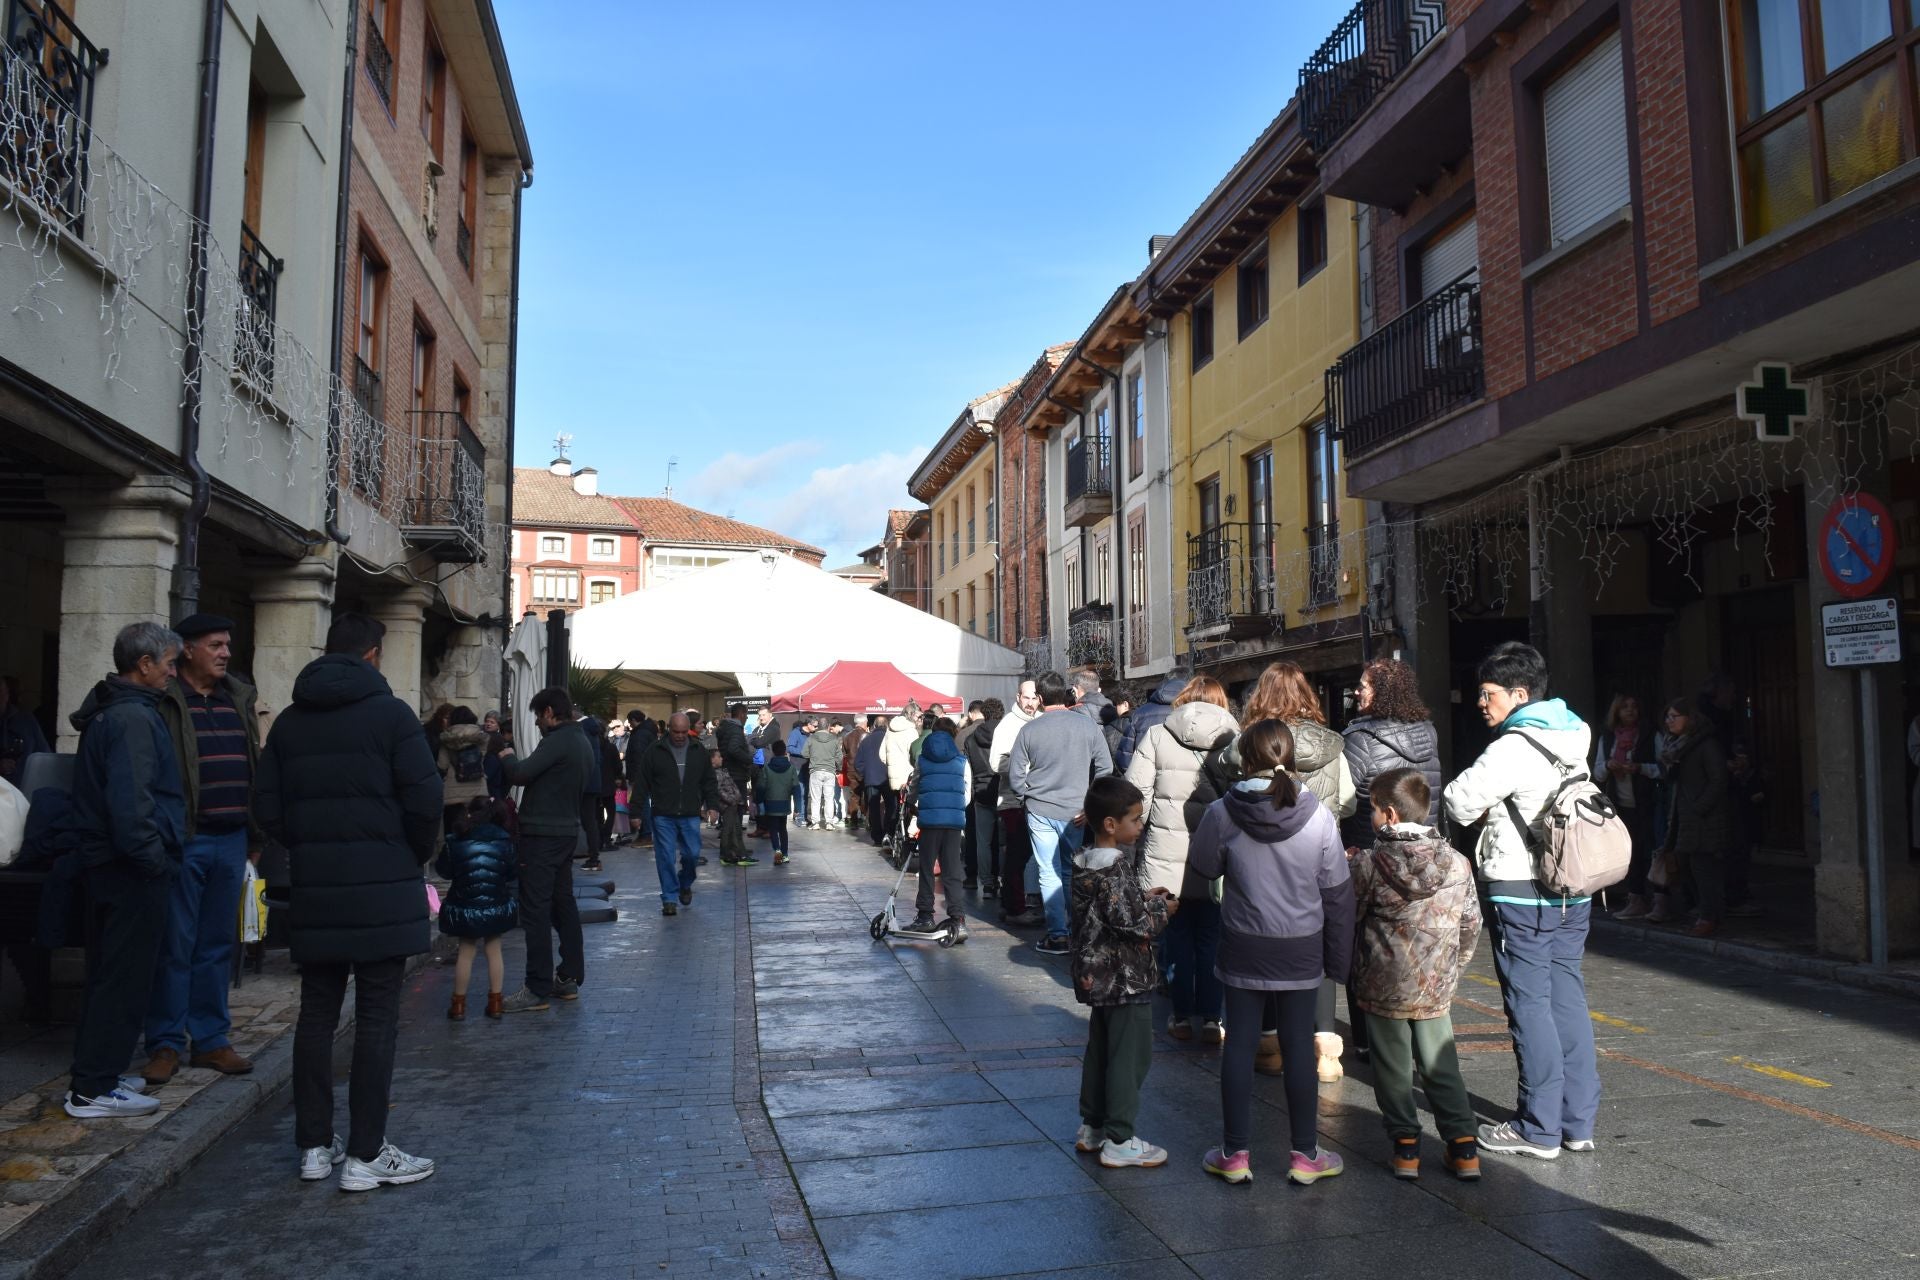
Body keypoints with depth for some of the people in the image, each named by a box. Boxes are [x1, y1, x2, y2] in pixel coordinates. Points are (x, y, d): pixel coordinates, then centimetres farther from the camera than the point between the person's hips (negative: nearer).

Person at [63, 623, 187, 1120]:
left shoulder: (106, 711, 15)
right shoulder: (134, 717, -18)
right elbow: (131, 800, -26)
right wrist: (152, 856, -18)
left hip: (105, 862, 11)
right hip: (134, 871, -11)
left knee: (108, 973, 18)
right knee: (125, 979, -3)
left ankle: (91, 1075, 27)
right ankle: (93, 1090, 3)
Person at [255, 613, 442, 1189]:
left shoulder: (290, 721, 10)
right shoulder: (390, 714, -8)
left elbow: (267, 807, 9)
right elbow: (424, 798, -12)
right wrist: (415, 857, 5)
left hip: (313, 890, 5)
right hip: (382, 889, -5)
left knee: (316, 1014, 14)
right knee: (377, 1020, 0)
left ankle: (314, 1145, 20)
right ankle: (366, 1155, 4)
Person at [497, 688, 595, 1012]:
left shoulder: (558, 741, -16)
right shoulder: (583, 742, 15)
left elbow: (521, 774, -21)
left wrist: (509, 759, -2)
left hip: (542, 834, -10)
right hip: (567, 830, 10)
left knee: (535, 910, -6)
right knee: (563, 904, 15)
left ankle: (537, 989, -4)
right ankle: (569, 978, 22)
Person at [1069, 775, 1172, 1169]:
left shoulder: (1084, 862, 5)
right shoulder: (1115, 868, -23)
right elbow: (1130, 922, -25)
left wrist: (1144, 897, 10)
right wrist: (1161, 910, -9)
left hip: (1095, 974, 9)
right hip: (1125, 977, -9)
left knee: (1099, 1050, 19)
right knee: (1131, 1056, 1)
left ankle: (1091, 1128, 30)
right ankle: (1119, 1141, 7)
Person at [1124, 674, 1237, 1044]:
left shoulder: (1157, 735, -2)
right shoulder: (1234, 739, -2)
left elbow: (1136, 793, -6)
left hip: (1166, 857, 0)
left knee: (1178, 938, 11)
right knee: (1211, 939, 12)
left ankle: (1182, 1017, 16)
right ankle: (1211, 1020, 14)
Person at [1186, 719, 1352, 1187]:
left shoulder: (1221, 814, -13)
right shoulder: (1319, 817, -10)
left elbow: (1204, 867, 4)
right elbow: (1337, 893, -3)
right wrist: (1338, 958, 7)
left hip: (1243, 947, 0)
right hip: (1301, 949, 1)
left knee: (1239, 1044, 9)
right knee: (1299, 1047, 10)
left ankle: (1235, 1153, 17)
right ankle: (1305, 1155, 21)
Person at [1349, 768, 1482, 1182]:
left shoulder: (1368, 866, -14)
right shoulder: (1458, 864, -3)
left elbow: (1347, 920, -5)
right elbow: (1471, 925, 6)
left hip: (1383, 987, -3)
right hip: (1437, 989, 3)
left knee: (1393, 1067, 10)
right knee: (1441, 1065, 16)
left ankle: (1405, 1146, 15)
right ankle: (1463, 1146, 17)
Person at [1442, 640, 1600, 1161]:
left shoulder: (1513, 748, -16)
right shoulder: (1572, 741, 10)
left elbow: (1459, 804, -13)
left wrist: (1484, 806, 6)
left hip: (1521, 895, -8)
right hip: (1573, 891, 8)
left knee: (1530, 1006, -1)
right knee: (1567, 1001, 11)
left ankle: (1539, 1129, 5)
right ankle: (1579, 1121, 18)